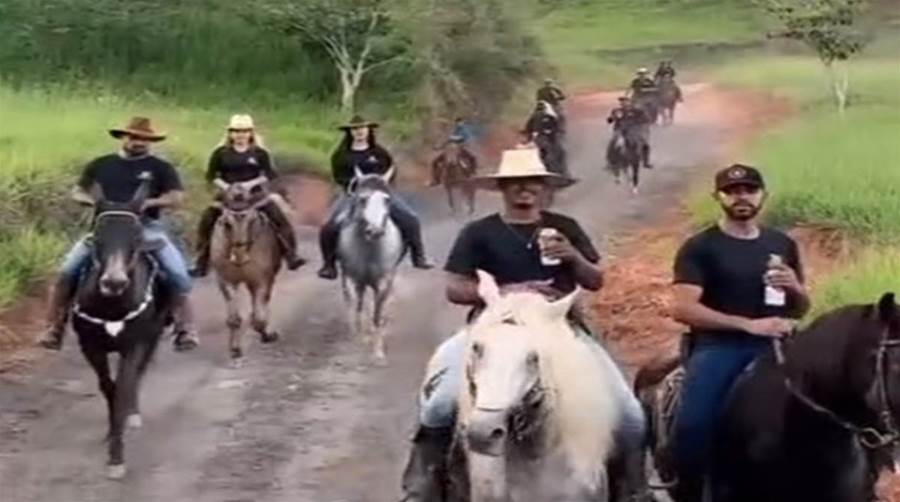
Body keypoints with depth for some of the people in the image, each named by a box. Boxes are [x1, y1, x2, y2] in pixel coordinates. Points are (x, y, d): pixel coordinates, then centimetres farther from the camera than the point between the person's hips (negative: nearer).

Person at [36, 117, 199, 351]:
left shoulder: (161, 168, 5)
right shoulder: (101, 165, 11)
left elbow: (177, 197, -5)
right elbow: (78, 190, 18)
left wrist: (150, 202, -22)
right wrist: (88, 199, -6)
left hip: (147, 227, -1)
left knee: (177, 272, -21)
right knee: (68, 270, -13)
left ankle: (185, 329, -11)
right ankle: (55, 327, -5)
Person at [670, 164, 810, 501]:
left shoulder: (783, 245, 15)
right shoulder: (699, 248, 0)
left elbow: (800, 311, 22)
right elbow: (683, 309, -11)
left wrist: (795, 289, -3)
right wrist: (748, 324, -18)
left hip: (772, 344, 4)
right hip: (717, 344, -4)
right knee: (693, 423, -27)